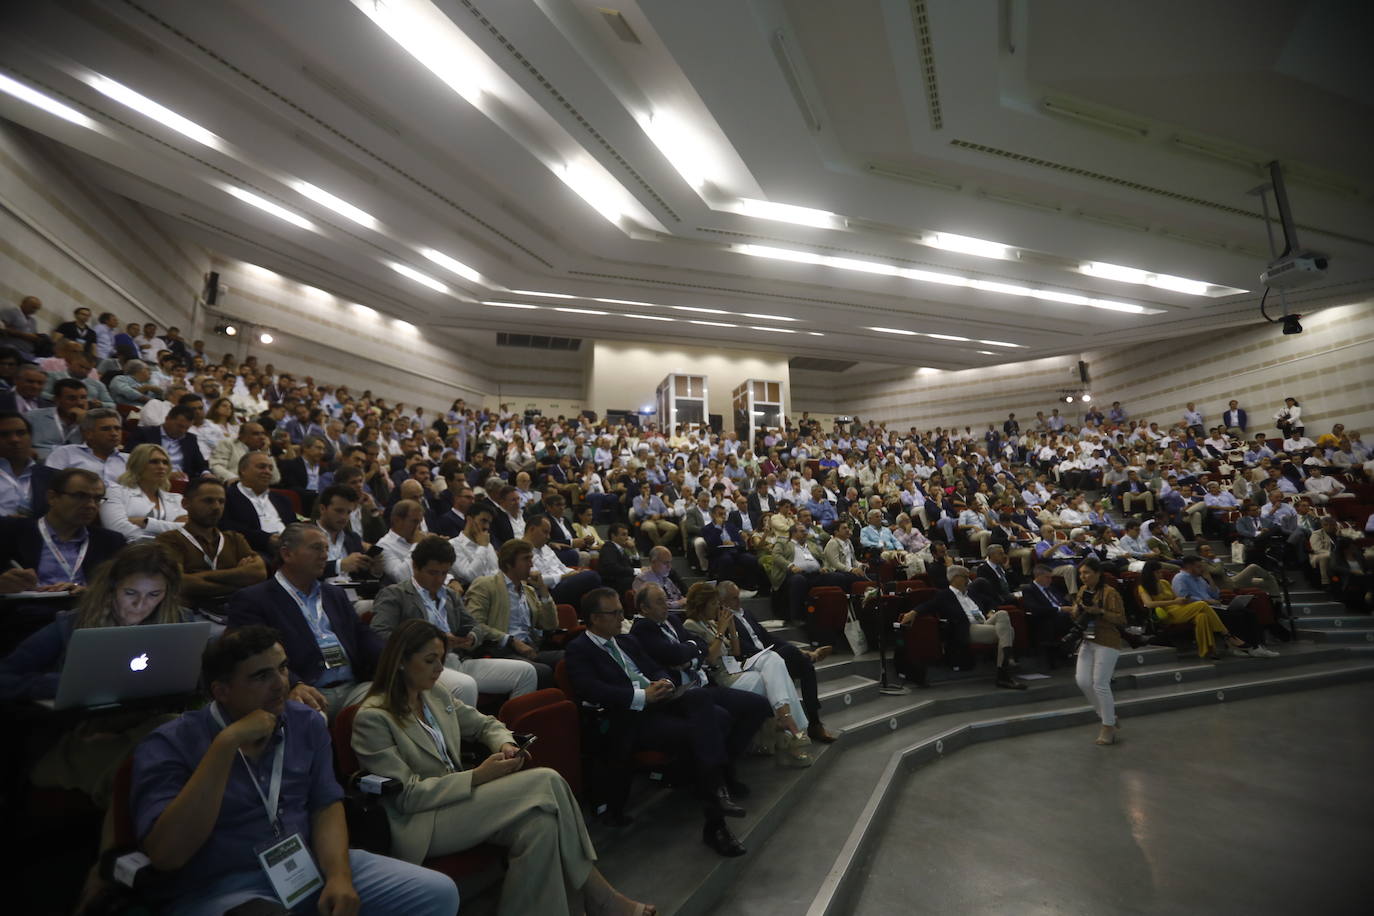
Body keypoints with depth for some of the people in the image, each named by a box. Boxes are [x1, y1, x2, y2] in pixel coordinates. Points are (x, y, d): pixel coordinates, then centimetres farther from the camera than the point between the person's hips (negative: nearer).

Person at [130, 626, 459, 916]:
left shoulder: (307, 724, 6)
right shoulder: (169, 745, -6)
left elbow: (326, 807, 5)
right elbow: (167, 855, -18)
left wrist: (339, 876, -12)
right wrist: (226, 744, -23)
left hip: (310, 866, 5)